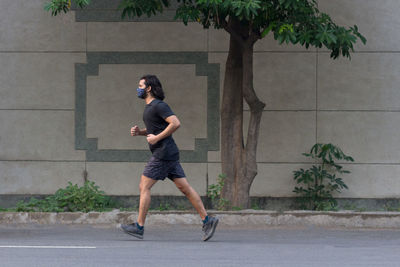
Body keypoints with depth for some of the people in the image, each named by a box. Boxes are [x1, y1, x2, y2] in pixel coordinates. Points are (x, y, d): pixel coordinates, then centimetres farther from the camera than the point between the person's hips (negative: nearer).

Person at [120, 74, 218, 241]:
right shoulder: (150, 107, 18)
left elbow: (175, 123, -22)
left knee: (144, 187, -6)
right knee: (184, 188, 5)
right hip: (169, 154, 10)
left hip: (163, 153, -10)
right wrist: (139, 132, 13)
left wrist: (156, 138, -18)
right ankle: (207, 220, 2)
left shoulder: (158, 105, -12)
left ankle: (139, 227, -4)